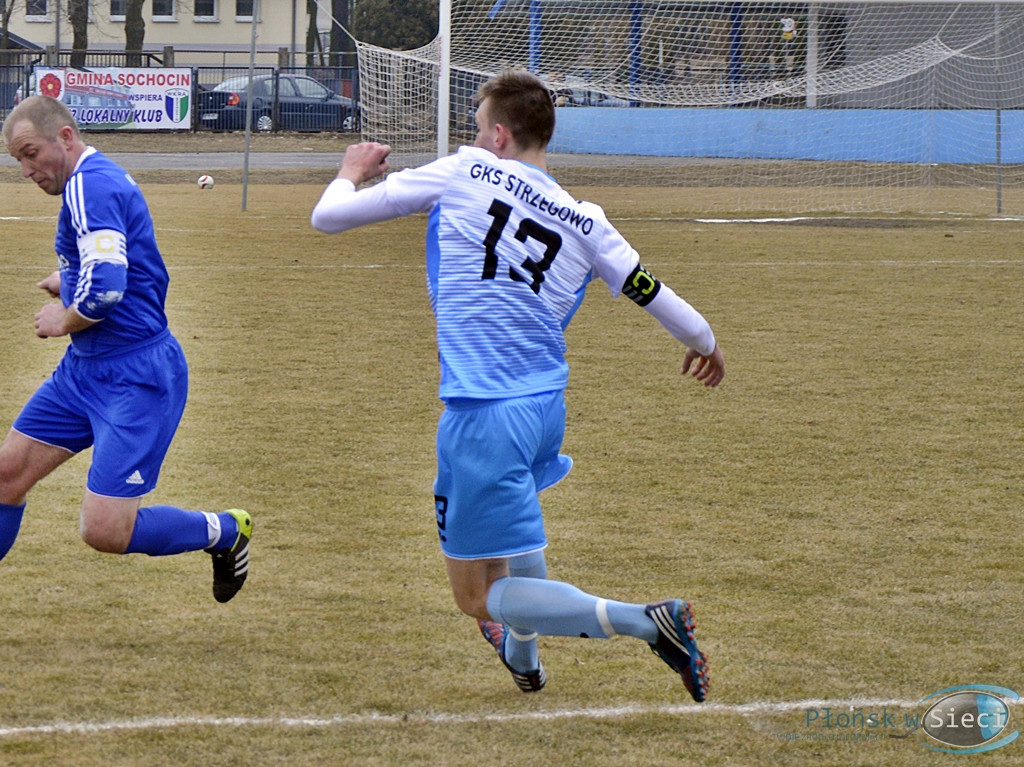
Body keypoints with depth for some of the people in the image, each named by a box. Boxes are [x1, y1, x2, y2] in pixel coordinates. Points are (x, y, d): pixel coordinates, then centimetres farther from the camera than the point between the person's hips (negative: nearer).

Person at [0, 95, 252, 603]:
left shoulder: (89, 185, -18)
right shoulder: (96, 181, 14)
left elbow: (106, 289, -29)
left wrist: (65, 321, -10)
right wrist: (71, 285, 12)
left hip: (136, 379, -11)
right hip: (87, 368, 11)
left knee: (104, 531, -14)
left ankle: (224, 531, 9)